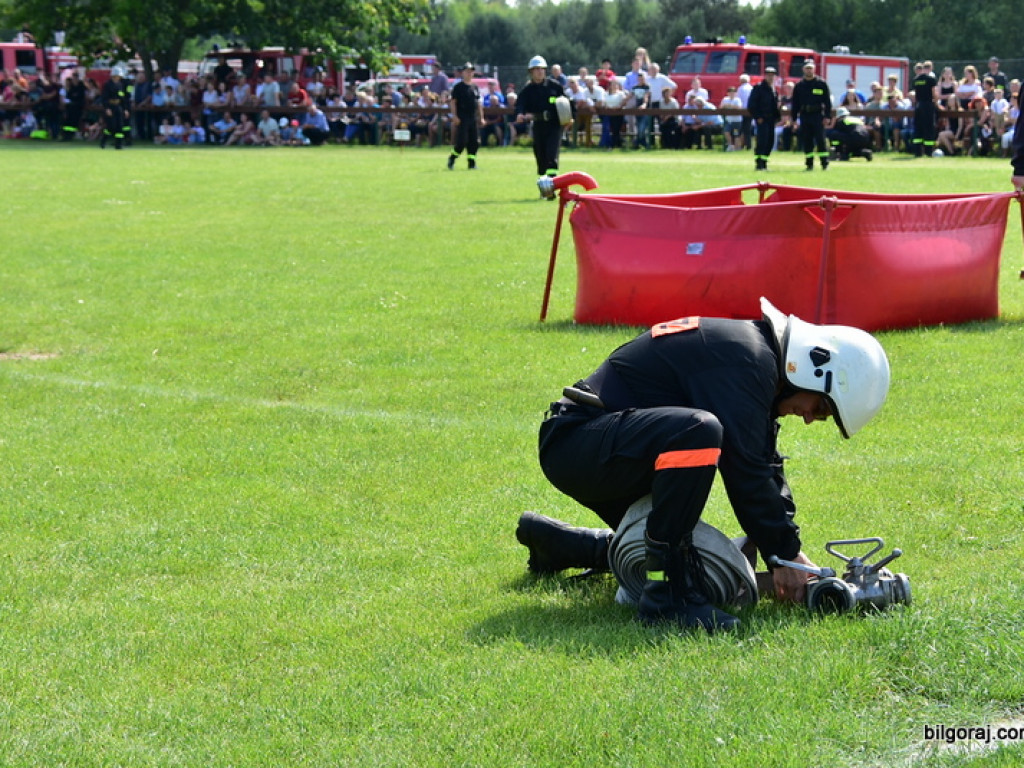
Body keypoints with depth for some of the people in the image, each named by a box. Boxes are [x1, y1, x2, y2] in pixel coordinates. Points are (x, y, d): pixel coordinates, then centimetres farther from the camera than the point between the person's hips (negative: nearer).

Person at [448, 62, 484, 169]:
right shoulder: (458, 87, -2)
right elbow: (453, 102, -6)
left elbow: (479, 103, 19)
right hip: (462, 118, -6)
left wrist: (481, 117, 14)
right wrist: (454, 116, -15)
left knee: (474, 142, 3)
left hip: (473, 118, 6)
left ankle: (472, 163, 8)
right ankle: (451, 160, 3)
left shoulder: (475, 87, 15)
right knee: (461, 141, -12)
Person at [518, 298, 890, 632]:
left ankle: (555, 542, 36)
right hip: (574, 443, -11)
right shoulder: (746, 358, -20)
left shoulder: (755, 352, 12)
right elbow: (744, 471, -23)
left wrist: (790, 549, 5)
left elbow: (765, 464, 14)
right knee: (698, 432, -36)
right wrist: (785, 554, -15)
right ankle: (668, 593, -30)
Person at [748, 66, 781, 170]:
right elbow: (751, 104, -9)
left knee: (770, 142, 6)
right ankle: (759, 164, -10)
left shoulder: (774, 89, 16)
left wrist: (778, 116, 10)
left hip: (771, 119, 7)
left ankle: (763, 163, 14)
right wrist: (757, 117, -15)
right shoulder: (758, 88, -6)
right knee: (762, 141, -12)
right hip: (762, 119, -7)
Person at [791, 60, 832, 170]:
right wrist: (794, 119, 7)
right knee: (806, 141, 4)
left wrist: (827, 116, -5)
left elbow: (827, 101, 2)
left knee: (820, 140, -7)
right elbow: (795, 103, 13)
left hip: (817, 116, -3)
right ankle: (809, 164, 9)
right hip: (804, 116, 3)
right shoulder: (799, 85, 11)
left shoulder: (821, 83, 3)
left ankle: (825, 163, -2)